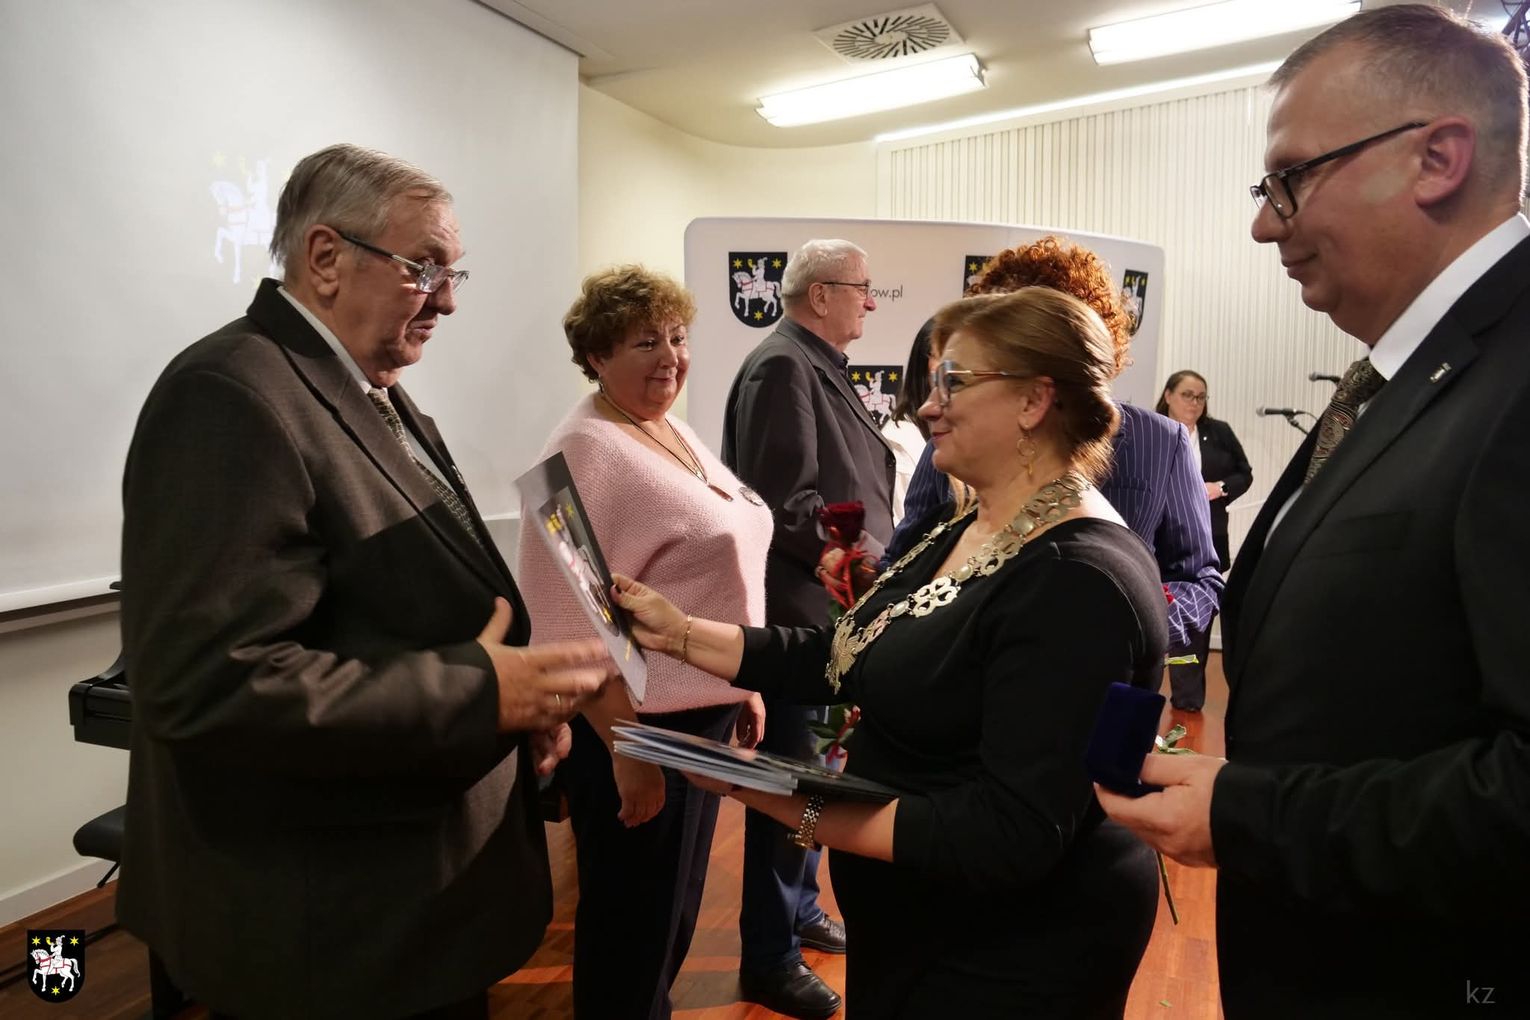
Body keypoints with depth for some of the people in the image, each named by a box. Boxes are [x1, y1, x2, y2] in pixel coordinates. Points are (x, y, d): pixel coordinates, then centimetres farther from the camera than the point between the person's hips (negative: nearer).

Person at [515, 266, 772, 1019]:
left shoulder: (675, 432, 9)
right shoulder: (585, 450, -18)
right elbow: (569, 623, -22)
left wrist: (743, 685, 15)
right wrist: (626, 750, -23)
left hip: (701, 712, 9)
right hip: (637, 725, -9)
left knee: (674, 910, 24)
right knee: (633, 923, 10)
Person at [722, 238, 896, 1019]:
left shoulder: (820, 366, 14)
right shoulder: (783, 367, -16)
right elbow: (787, 505, -23)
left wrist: (874, 558, 10)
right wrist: (872, 561, -15)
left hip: (832, 605, 10)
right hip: (800, 609, -10)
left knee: (812, 772, 20)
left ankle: (799, 908, 38)